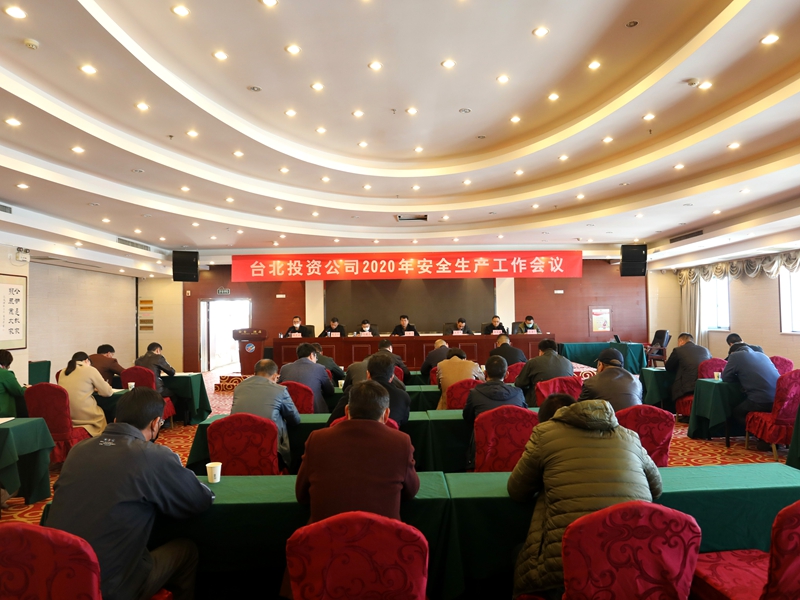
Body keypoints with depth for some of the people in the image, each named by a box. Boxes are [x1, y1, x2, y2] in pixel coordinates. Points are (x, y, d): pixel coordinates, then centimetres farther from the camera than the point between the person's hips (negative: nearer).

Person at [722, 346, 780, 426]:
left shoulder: (735, 356, 6)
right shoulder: (763, 355, 23)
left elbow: (725, 378, 10)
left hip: (762, 401, -6)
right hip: (781, 399, 6)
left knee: (736, 411, 18)